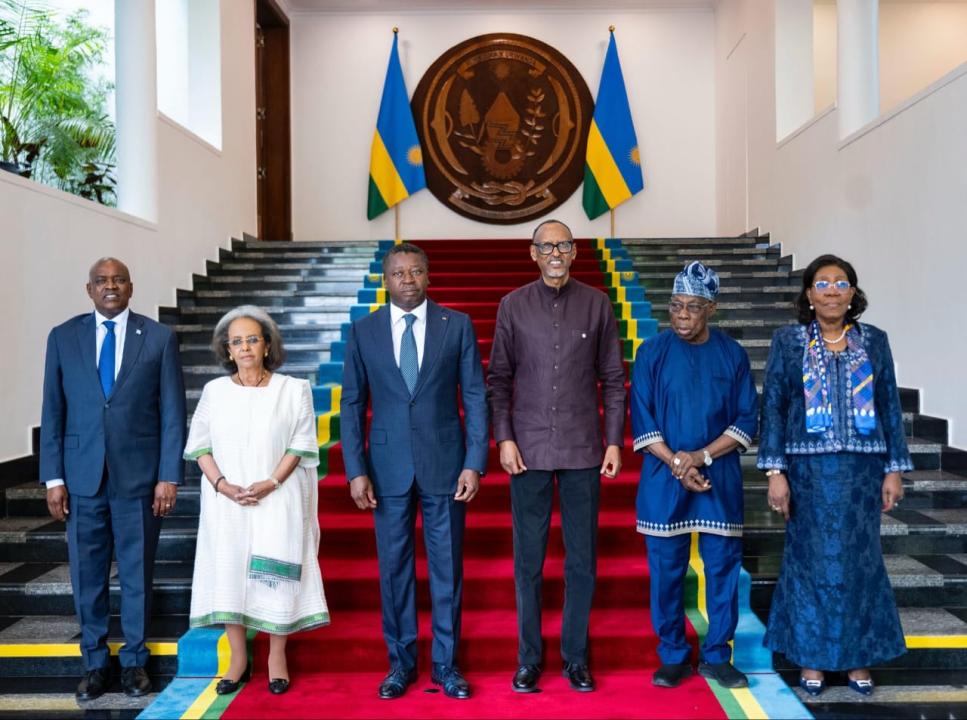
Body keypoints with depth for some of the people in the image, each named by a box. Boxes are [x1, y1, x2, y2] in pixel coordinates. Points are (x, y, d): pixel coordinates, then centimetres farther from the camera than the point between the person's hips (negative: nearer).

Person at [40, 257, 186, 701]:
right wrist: (53, 477, 0)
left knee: (137, 573, 8)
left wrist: (169, 476, -6)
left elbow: (172, 413, -1)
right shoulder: (63, 337, 5)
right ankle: (95, 662, 25)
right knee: (87, 574, 9)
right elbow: (52, 412, 5)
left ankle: (134, 661, 24)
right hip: (82, 476, 2)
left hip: (139, 475, -1)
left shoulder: (159, 338, 0)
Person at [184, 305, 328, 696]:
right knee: (228, 571, 4)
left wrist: (270, 483, -15)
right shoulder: (214, 390, 4)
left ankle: (277, 657, 15)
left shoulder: (293, 389, -2)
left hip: (277, 500, -2)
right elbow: (199, 444, 4)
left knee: (275, 574, 1)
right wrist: (223, 485, -10)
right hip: (226, 502, 2)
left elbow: (302, 444, -4)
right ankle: (238, 659, 17)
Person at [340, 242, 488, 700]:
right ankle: (400, 663, 24)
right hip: (388, 466, 1)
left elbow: (475, 397, -1)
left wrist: (475, 463, -8)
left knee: (447, 567, 7)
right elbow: (352, 404, 3)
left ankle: (446, 664, 22)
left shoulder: (457, 325, 0)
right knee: (394, 568, 9)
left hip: (445, 463, -1)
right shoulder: (363, 331, 3)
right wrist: (356, 470, -4)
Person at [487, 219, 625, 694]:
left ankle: (576, 657, 22)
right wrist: (504, 437, -4)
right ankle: (528, 658, 20)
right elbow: (498, 378, 5)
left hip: (583, 449, 0)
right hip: (529, 449, 0)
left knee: (582, 560, 7)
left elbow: (613, 378, 6)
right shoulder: (513, 305, 4)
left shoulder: (596, 304, 4)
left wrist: (614, 441, 0)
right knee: (528, 560, 7)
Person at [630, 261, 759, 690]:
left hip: (720, 479, 1)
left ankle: (716, 657, 20)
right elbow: (641, 420, -1)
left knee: (723, 566, 5)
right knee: (666, 570, 4)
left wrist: (701, 456, -11)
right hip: (663, 479, -1)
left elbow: (747, 419, 1)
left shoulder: (732, 354, 3)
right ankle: (672, 657, 19)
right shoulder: (652, 353, 0)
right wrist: (675, 464, -12)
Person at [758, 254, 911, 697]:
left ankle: (858, 658, 22)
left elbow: (890, 407, 7)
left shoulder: (874, 341, 6)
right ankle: (811, 658, 18)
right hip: (809, 469, -1)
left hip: (862, 469, 2)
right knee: (811, 558, 5)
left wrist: (894, 469, 2)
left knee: (859, 560, 8)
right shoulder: (787, 341, 0)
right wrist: (775, 471, -9)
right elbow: (772, 407, -3)